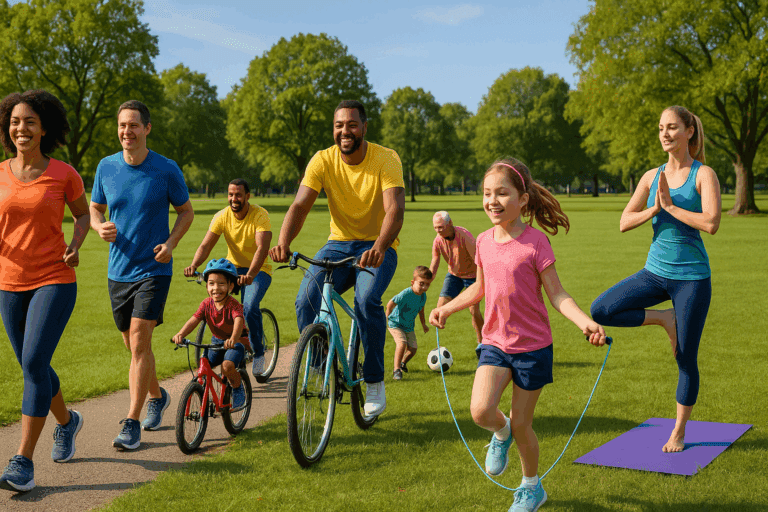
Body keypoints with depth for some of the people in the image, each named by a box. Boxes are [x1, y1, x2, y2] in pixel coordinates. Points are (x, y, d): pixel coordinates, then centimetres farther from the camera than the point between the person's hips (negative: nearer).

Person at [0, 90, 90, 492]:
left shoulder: (64, 174, -5)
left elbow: (83, 213, 11)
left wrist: (74, 246, -7)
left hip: (55, 281, -4)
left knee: (34, 362, -17)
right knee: (32, 367, 15)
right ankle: (67, 421, 43)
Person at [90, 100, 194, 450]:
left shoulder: (166, 169, -7)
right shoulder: (106, 167, 1)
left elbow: (186, 211, 4)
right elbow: (94, 208, 13)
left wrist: (170, 243, -12)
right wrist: (100, 227, -10)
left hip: (153, 268, -4)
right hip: (118, 270, 4)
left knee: (139, 342, -13)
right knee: (134, 345, 14)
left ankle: (132, 424, -7)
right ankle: (156, 396, 40)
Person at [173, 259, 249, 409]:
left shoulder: (233, 304, -24)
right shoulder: (207, 304, -10)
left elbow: (238, 321, -42)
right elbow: (194, 320, -21)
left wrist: (233, 339, -63)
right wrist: (181, 334, -41)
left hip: (236, 342, -5)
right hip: (217, 341, 6)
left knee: (227, 365, -29)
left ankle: (238, 388, 1)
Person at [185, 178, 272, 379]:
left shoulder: (260, 215, -19)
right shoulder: (222, 216, -7)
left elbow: (262, 248, -32)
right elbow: (206, 245, -15)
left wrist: (250, 275, -48)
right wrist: (194, 266, -35)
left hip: (258, 270, -4)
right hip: (233, 267, 4)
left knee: (250, 307, -27)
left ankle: (258, 353, -5)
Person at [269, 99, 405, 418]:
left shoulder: (386, 159, -15)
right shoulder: (322, 161, -7)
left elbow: (395, 210, -28)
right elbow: (300, 205, -18)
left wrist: (379, 247, -48)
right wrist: (283, 242, -38)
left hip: (378, 248, -3)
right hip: (339, 244, 3)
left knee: (366, 300, -31)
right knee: (306, 300, -22)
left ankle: (375, 382, -12)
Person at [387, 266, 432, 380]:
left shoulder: (423, 296, -7)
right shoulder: (405, 294, -29)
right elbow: (390, 304, -18)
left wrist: (423, 324, 23)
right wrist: (386, 319, -11)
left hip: (409, 327, 7)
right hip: (395, 324, -6)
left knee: (413, 349, 4)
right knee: (402, 343, -27)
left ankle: (402, 362, 35)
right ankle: (396, 369, -19)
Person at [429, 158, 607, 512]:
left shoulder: (535, 241, -14)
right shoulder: (484, 241, 2)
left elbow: (556, 294, -13)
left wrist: (586, 323, -28)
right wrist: (446, 309, 16)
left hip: (532, 346, -4)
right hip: (494, 343, 4)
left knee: (521, 424, 6)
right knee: (481, 411, -18)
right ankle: (501, 434, 20)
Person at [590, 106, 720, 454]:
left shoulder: (704, 175, -7)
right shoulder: (652, 177, 6)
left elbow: (711, 223, -21)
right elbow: (624, 223, 2)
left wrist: (671, 207, -16)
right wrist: (654, 209, -13)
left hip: (692, 276, -4)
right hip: (655, 271, 5)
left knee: (686, 359, 3)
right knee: (601, 311, -14)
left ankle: (679, 432, 20)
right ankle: (663, 319, 5)